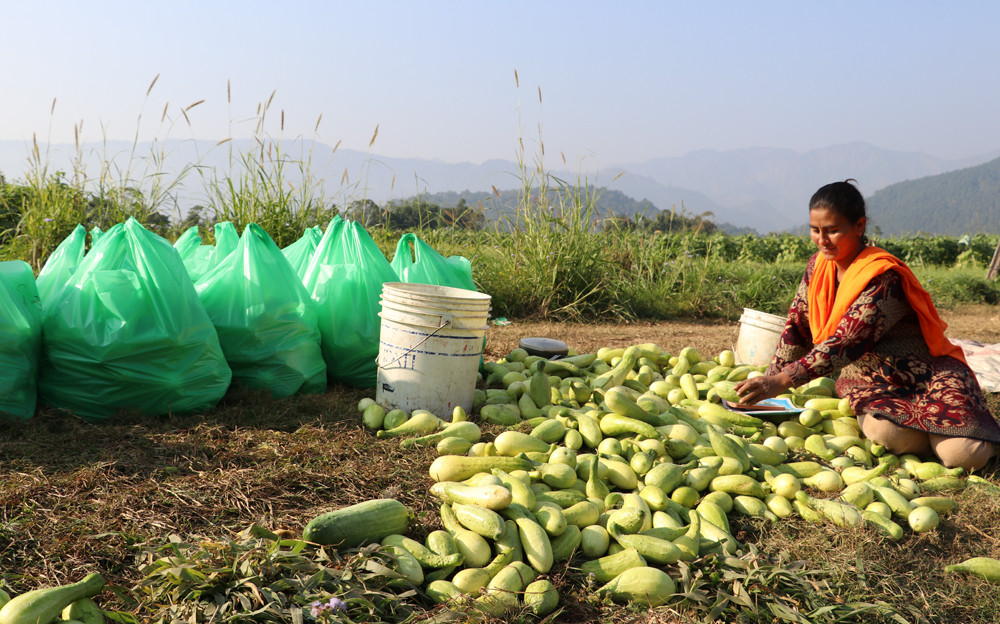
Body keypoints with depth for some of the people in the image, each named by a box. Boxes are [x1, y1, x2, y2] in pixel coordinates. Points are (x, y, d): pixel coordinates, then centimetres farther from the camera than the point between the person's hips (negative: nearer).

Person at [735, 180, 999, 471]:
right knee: (885, 431, -32)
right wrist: (768, 379, -5)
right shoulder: (818, 266, 1)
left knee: (963, 454, -28)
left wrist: (782, 381, -35)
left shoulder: (884, 278, -23)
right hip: (871, 382, 4)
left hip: (928, 375, -4)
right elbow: (797, 327, 6)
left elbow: (845, 344, -31)